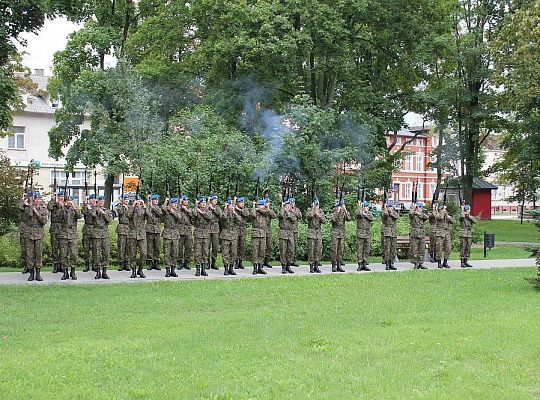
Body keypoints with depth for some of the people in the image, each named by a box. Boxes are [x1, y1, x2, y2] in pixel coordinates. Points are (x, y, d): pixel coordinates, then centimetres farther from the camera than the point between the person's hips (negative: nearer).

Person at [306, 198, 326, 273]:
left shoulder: (321, 212, 11)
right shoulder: (309, 211, 0)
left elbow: (324, 221, -1)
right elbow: (308, 216, -24)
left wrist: (318, 215, -12)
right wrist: (313, 209, -17)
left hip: (319, 233, 4)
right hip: (311, 233, -4)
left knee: (318, 250, 3)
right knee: (311, 250, -5)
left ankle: (316, 266, 10)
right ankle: (311, 266, 0)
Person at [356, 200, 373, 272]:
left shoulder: (369, 213, 15)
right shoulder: (358, 212, 0)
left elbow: (371, 219, -4)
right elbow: (359, 213, -25)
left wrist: (365, 214, -9)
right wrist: (360, 205, -14)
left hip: (368, 234, 5)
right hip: (360, 233, -5)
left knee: (366, 250, 5)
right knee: (359, 250, -5)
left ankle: (365, 264, 9)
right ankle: (360, 265, -3)